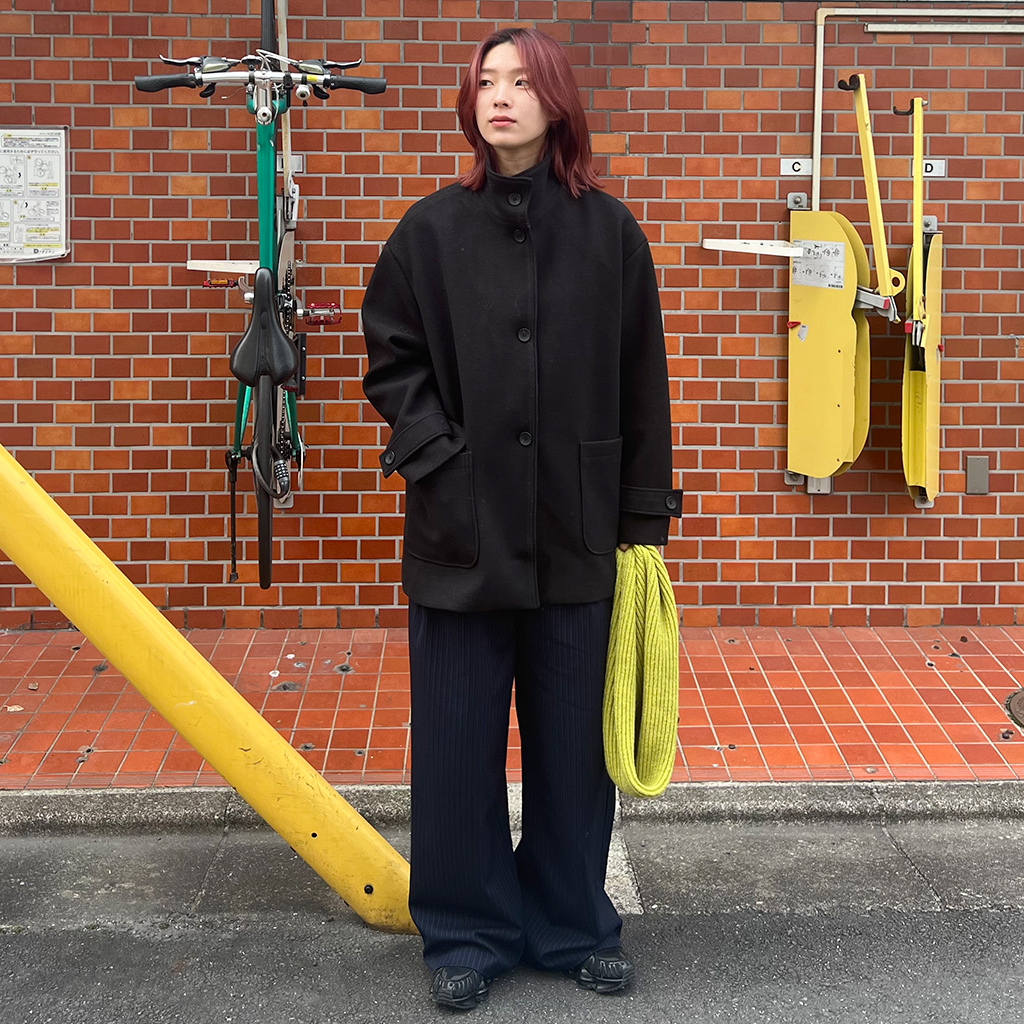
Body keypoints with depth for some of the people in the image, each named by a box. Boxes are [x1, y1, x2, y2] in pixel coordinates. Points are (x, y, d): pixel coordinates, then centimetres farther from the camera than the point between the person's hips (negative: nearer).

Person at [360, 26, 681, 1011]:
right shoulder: (432, 229, 2)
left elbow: (641, 384, 4)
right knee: (458, 739, 6)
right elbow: (391, 358, 7)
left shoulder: (609, 231, 2)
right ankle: (467, 931, 22)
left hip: (575, 531, 0)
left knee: (572, 738, 10)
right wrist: (435, 451, -8)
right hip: (460, 529, 0)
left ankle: (572, 923, 27)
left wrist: (644, 516, 2)